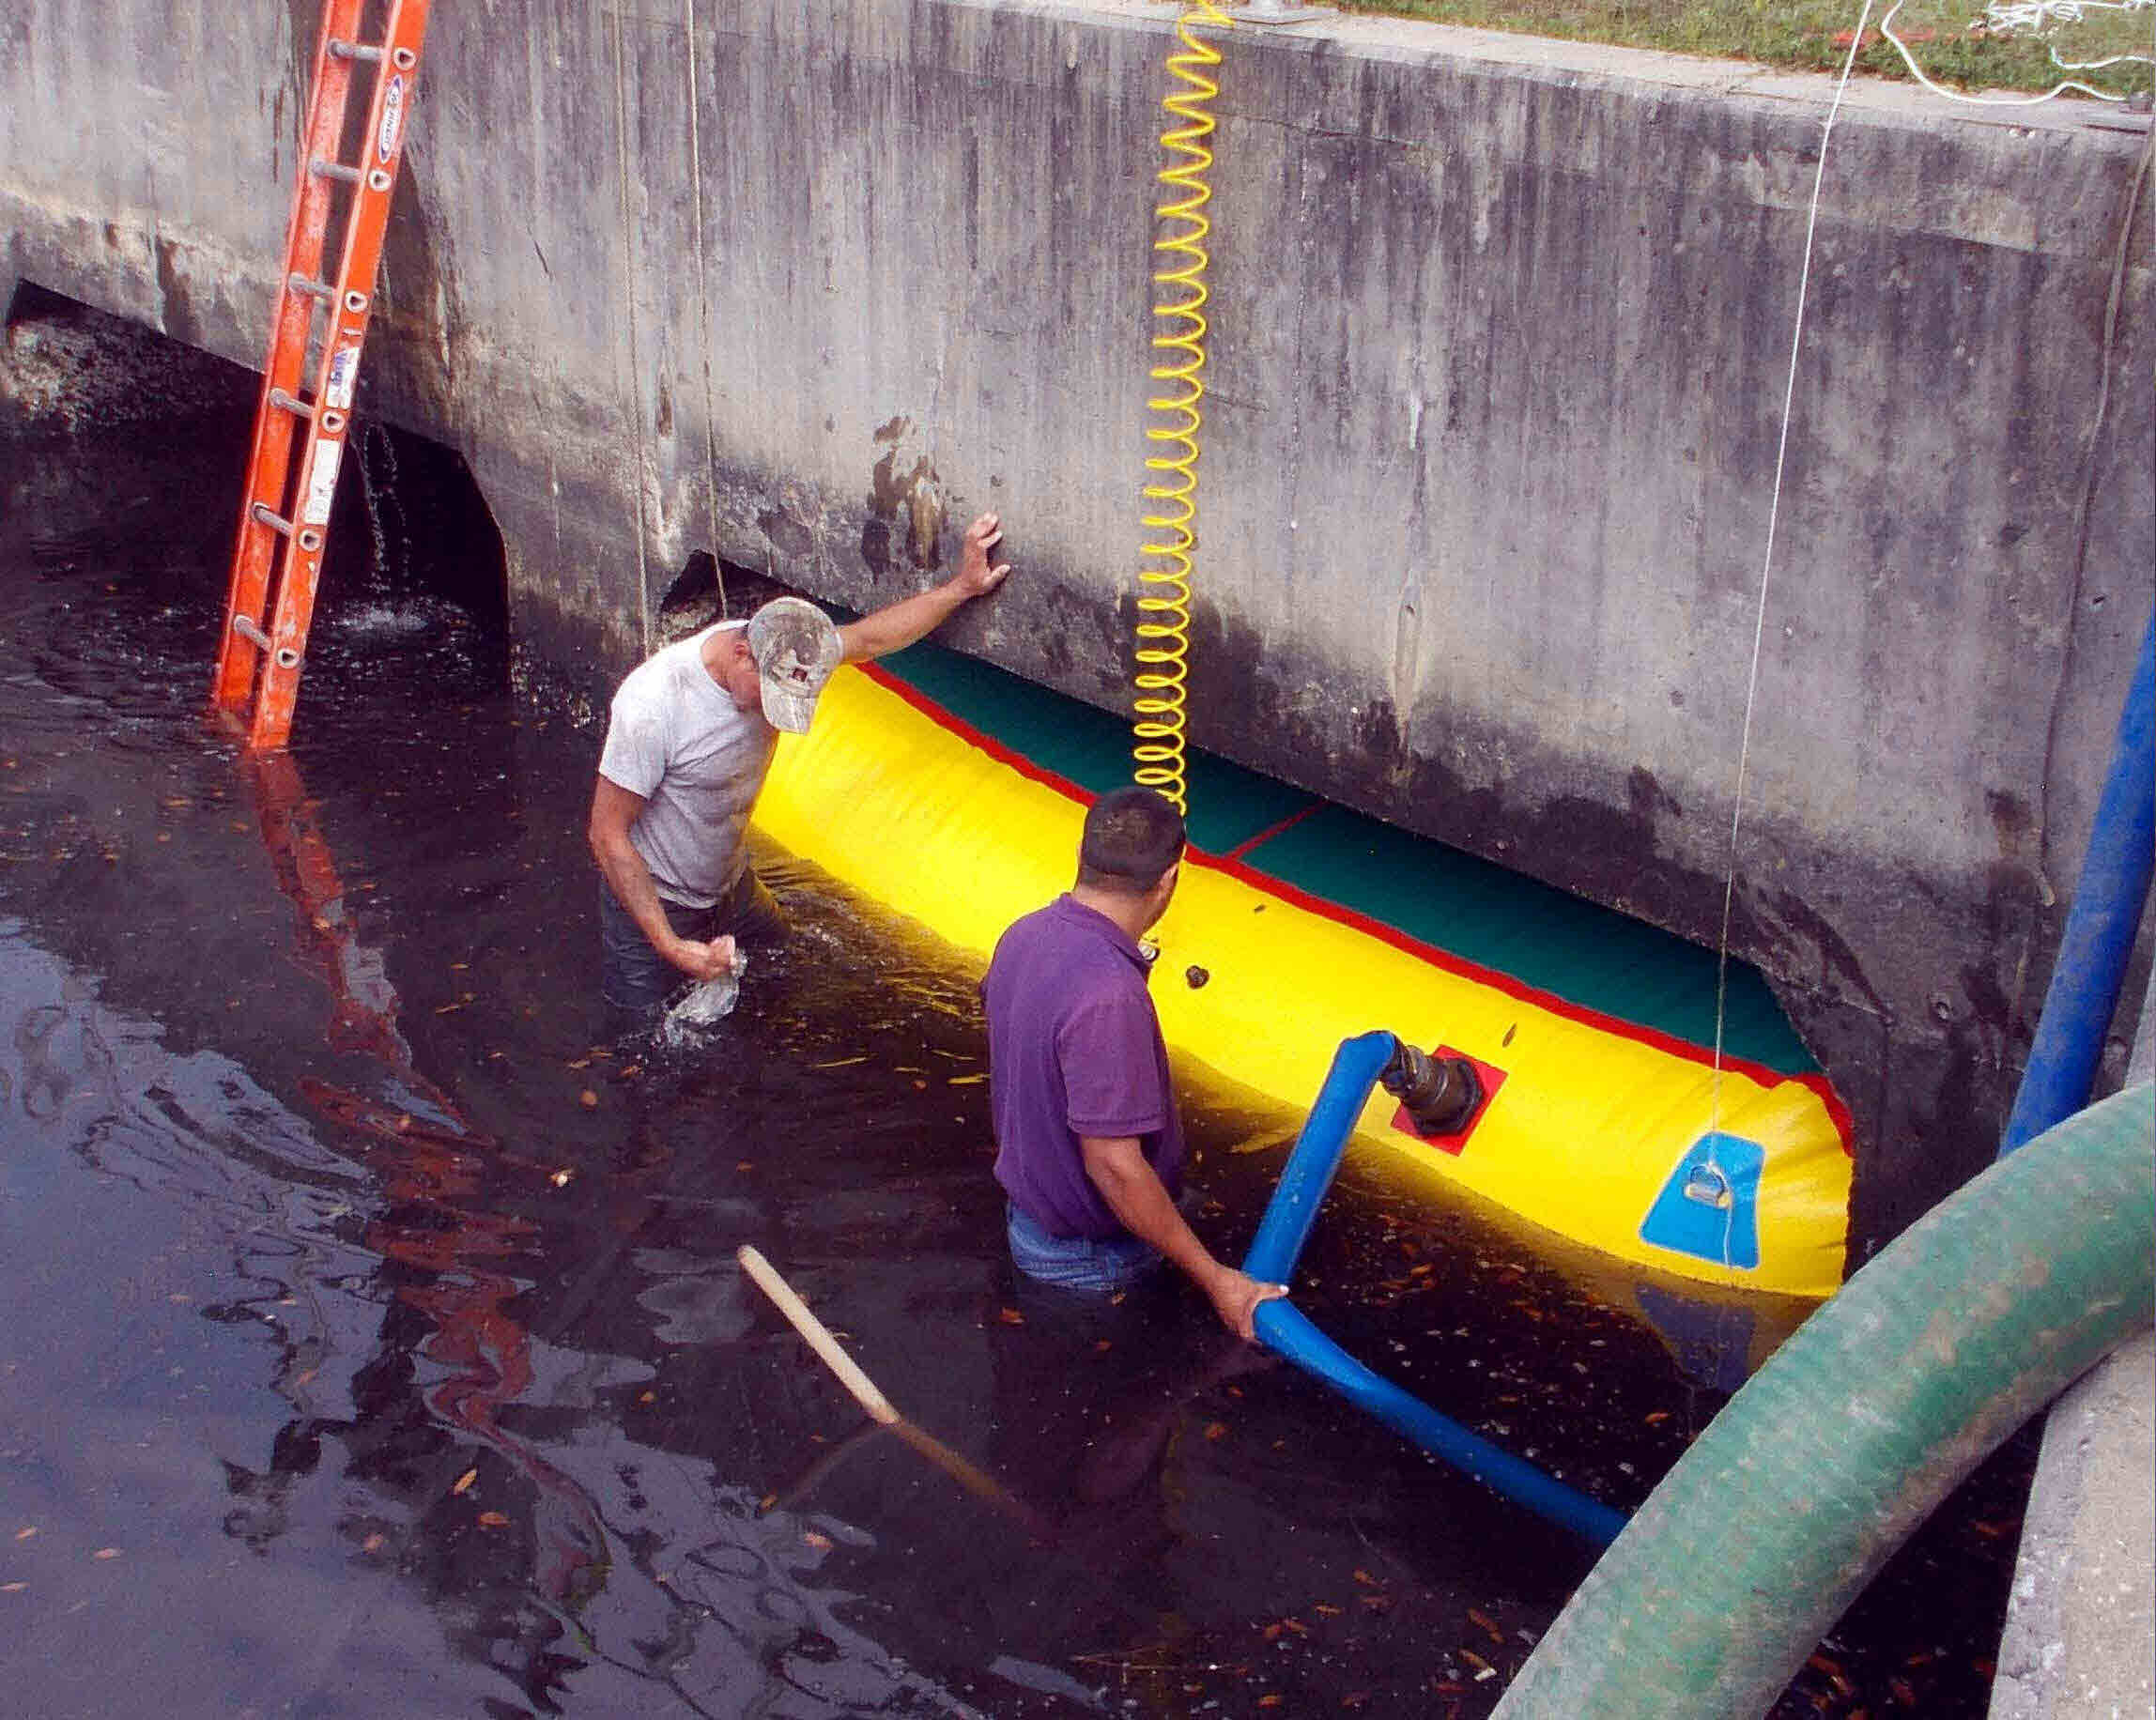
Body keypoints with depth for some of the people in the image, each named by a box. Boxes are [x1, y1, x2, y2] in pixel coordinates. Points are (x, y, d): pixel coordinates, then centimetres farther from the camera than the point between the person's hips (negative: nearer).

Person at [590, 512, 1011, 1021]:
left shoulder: (780, 657, -15)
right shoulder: (652, 704, -34)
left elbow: (869, 638, 3)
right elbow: (608, 835, -27)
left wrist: (962, 586, -1)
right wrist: (669, 946, -30)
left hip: (731, 885, 6)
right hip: (650, 901, -6)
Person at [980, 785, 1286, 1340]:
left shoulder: (1023, 937, -6)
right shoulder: (1110, 996, -34)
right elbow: (1113, 1163, -32)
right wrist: (1214, 1278, -24)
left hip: (1028, 1197, 8)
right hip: (1094, 1256, -8)